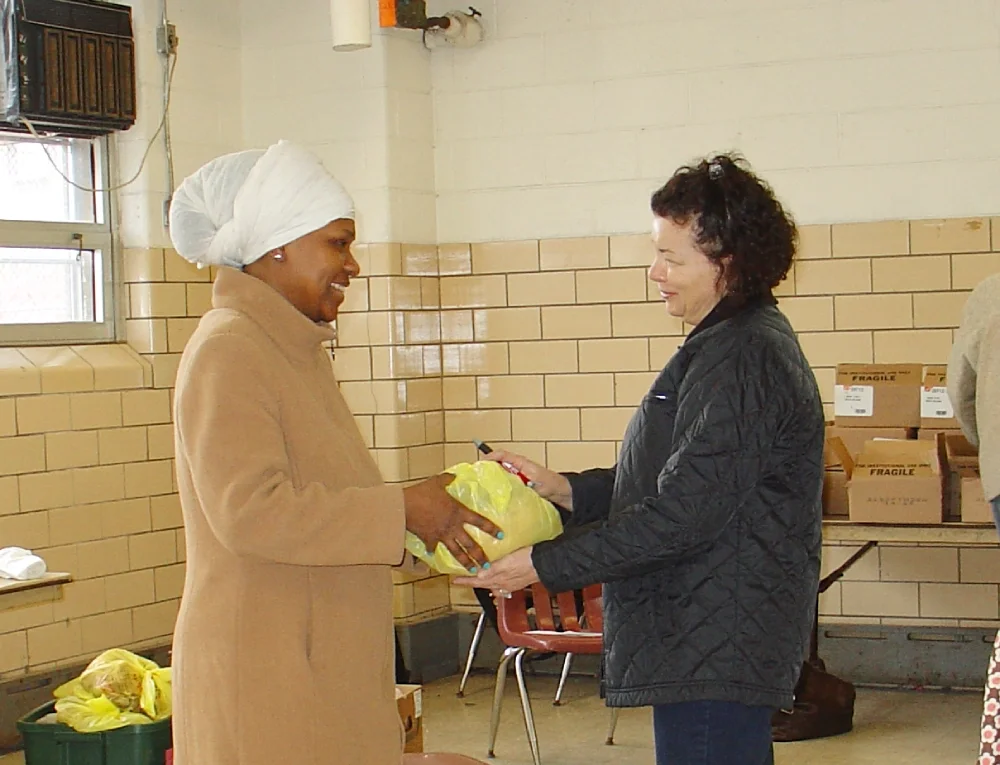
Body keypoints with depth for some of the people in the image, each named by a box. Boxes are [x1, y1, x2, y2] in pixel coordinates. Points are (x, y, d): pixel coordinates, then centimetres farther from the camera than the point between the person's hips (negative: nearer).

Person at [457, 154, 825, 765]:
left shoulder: (743, 359, -19)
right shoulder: (728, 344, 15)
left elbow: (683, 514, -23)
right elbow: (677, 480, 20)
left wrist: (544, 566, -18)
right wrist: (565, 489, 8)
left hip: (716, 649, -11)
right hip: (710, 641, 11)